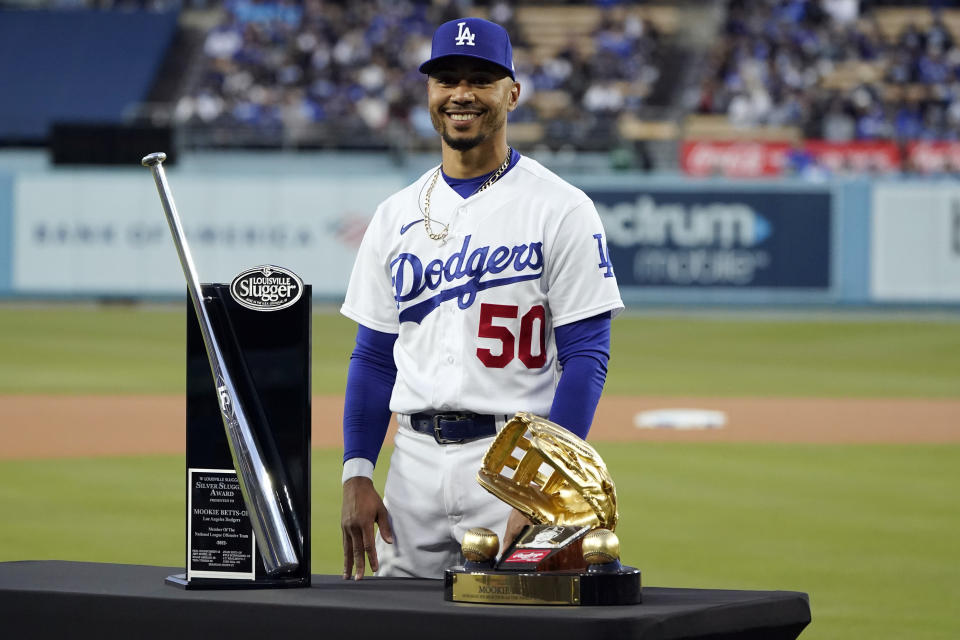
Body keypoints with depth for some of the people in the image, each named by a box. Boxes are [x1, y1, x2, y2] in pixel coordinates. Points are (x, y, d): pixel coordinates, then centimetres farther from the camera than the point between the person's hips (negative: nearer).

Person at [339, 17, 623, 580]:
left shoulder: (561, 210, -3)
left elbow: (586, 356, -7)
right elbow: (374, 357, 15)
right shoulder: (396, 216, 13)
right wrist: (357, 475, 3)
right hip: (414, 463, 5)